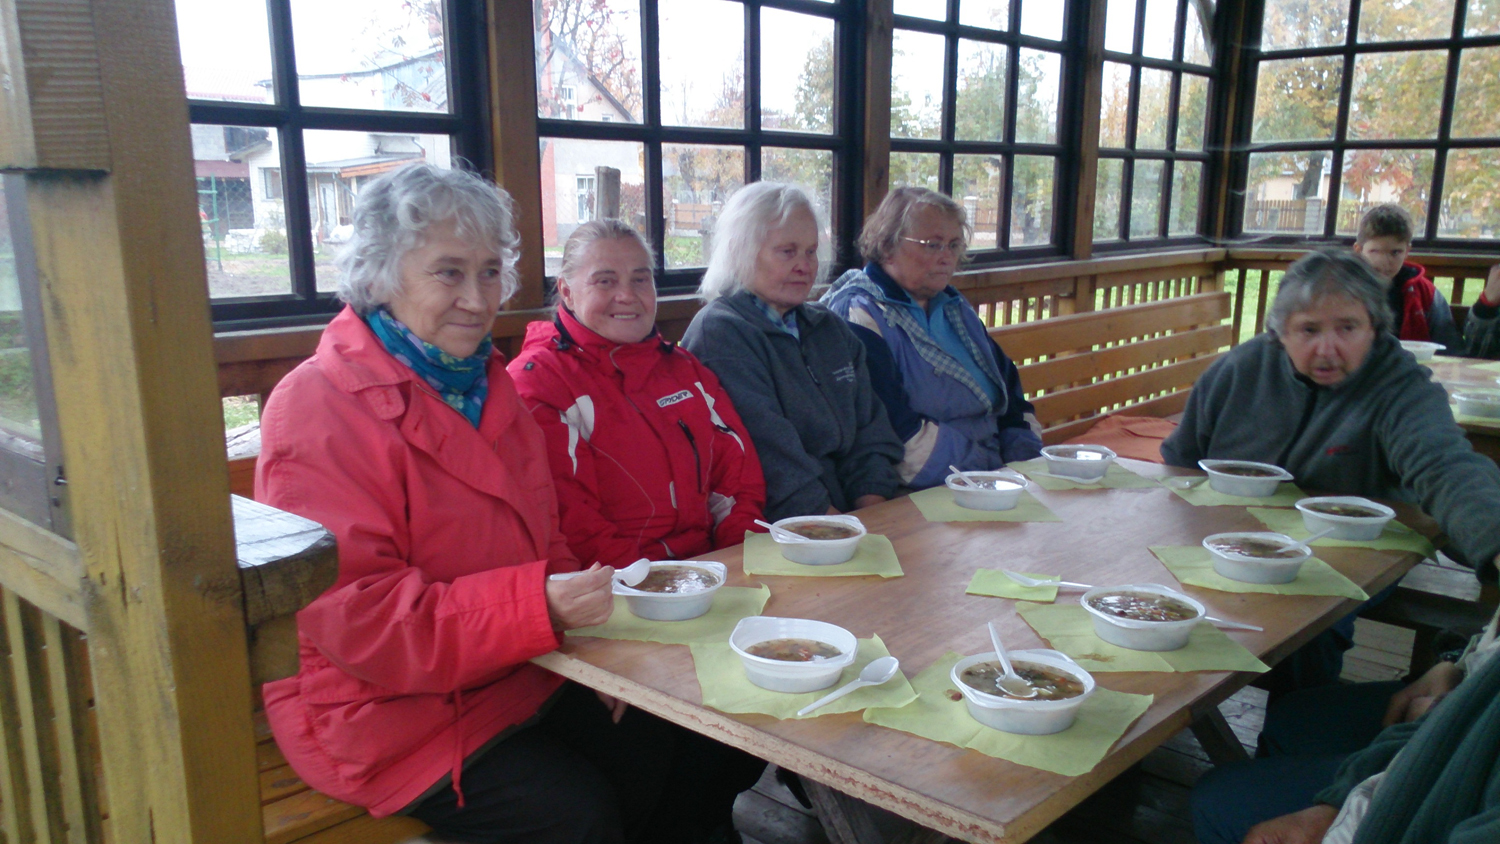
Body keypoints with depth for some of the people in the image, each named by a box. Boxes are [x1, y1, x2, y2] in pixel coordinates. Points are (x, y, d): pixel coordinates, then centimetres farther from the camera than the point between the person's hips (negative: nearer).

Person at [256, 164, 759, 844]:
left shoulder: (484, 380, 10)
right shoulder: (319, 411, -16)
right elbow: (353, 617, -22)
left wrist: (584, 625, -3)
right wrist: (537, 607, -31)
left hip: (520, 677, 7)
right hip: (388, 711, -7)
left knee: (683, 757, -4)